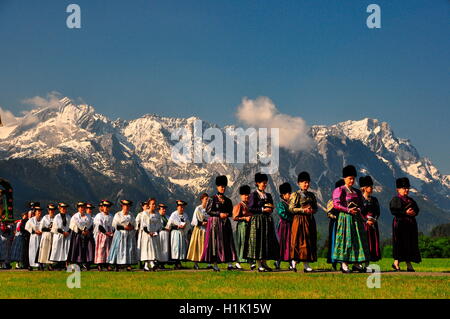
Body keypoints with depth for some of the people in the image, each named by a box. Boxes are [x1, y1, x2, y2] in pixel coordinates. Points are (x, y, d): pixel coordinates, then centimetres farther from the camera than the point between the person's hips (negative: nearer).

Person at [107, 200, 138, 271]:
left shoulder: (131, 216, 17)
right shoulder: (118, 215, 4)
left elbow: (134, 225, 18)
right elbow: (115, 225, -5)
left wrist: (132, 227, -6)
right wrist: (124, 227, -14)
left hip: (130, 235, 4)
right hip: (121, 235, -4)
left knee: (130, 249, -4)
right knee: (119, 249, -8)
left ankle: (128, 265, -4)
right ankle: (117, 266, -5)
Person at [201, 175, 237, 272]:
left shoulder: (228, 200, 12)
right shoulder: (212, 199, -1)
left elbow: (231, 212, 16)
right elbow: (208, 211, -7)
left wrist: (227, 214, -7)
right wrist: (219, 214, -15)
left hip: (225, 223, 4)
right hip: (215, 223, -4)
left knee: (227, 243, -3)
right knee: (215, 243, -5)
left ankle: (229, 263, -3)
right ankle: (215, 264, -2)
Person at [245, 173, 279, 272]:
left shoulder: (268, 195, 16)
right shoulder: (253, 195, -2)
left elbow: (272, 208, 19)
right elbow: (251, 208, -9)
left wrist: (269, 208, -5)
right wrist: (262, 209, -15)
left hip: (267, 221, 6)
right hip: (257, 220, -6)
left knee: (267, 241, 3)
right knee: (258, 241, -6)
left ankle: (264, 263, 10)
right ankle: (259, 265, -3)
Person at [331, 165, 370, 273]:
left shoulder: (357, 192, 16)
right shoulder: (340, 190, -3)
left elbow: (361, 204, 21)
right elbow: (336, 204, -10)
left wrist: (358, 209, -2)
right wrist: (348, 210, -19)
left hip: (357, 218, 6)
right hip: (345, 218, -6)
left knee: (358, 239, 4)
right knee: (346, 239, -7)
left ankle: (357, 263, 9)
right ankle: (344, 264, -5)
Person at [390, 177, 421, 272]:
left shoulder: (410, 200, 19)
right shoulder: (395, 199, -2)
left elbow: (417, 209, 15)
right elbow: (394, 211, -14)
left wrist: (414, 213, -8)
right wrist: (405, 212, -20)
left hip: (411, 225, 7)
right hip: (400, 224, -7)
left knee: (410, 244, 4)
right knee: (399, 243, -8)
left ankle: (409, 264, 6)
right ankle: (396, 262, -1)